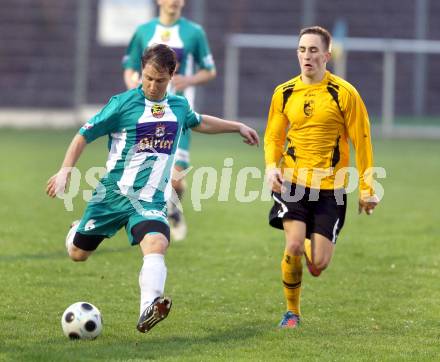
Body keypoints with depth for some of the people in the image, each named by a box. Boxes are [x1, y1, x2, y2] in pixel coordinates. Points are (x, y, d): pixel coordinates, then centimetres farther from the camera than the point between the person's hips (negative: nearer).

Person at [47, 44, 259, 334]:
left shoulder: (179, 106, 8)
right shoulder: (123, 103, -7)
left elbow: (199, 122, 32)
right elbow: (84, 135, -3)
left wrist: (238, 126, 36)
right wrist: (65, 172, -13)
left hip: (151, 199, 1)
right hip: (113, 193, -1)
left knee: (157, 244, -28)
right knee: (78, 254, 8)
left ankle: (148, 311, -43)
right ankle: (78, 231, 46)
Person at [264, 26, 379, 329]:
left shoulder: (344, 93, -5)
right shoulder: (284, 93, 4)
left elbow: (362, 142, -1)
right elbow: (273, 137, 14)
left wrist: (367, 189, -2)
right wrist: (272, 167, -6)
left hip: (330, 188, -1)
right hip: (292, 182, 1)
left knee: (318, 264, -6)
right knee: (294, 246, -18)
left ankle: (312, 244, 34)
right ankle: (292, 311, 4)